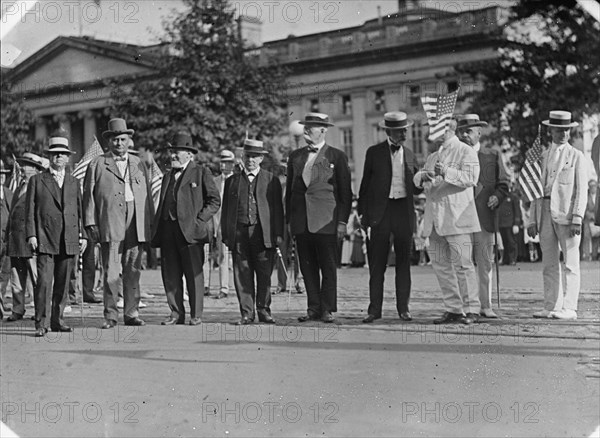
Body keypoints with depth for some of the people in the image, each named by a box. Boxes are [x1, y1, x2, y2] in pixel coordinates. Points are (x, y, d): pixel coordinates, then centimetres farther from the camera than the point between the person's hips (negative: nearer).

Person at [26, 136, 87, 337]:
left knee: (62, 283, 5)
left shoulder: (73, 182, 17)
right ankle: (40, 323, -9)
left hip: (69, 241, 3)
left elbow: (79, 211, 17)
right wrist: (31, 235, -5)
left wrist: (82, 235, 9)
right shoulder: (37, 180, 7)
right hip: (45, 239, -3)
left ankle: (57, 320, 15)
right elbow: (30, 210, 4)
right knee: (44, 281, -12)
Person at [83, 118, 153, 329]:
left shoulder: (139, 164, 18)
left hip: (136, 225, 3)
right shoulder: (97, 165, 8)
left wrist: (150, 223, 11)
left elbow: (147, 195, 17)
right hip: (110, 224, -3)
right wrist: (91, 223, -3)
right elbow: (89, 195, 5)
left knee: (133, 271, 4)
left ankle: (131, 313, 11)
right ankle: (110, 315, 1)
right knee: (111, 272, -5)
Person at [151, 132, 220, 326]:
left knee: (194, 274, -4)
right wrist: (156, 232, 11)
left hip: (190, 230, -5)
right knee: (170, 275, 4)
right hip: (167, 231, 6)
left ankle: (196, 315, 2)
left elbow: (215, 200, 1)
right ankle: (176, 313, 12)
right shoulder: (168, 176, 22)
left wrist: (199, 220, -9)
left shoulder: (201, 173, 4)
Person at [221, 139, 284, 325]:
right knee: (242, 275, 0)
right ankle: (246, 313, 6)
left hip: (263, 233, -1)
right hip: (239, 233, 1)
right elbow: (226, 210, 13)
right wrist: (226, 235, 5)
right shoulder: (232, 181, 14)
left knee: (264, 274, 0)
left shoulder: (271, 180, 10)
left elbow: (277, 209, 6)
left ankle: (264, 310, 11)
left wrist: (278, 234, -2)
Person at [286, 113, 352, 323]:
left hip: (326, 220, -4)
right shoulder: (295, 156, 15)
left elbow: (345, 192, 1)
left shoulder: (337, 156, 3)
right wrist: (288, 219, 11)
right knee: (307, 267, 5)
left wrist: (342, 222, -6)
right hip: (300, 221, 4)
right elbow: (289, 189, 17)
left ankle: (327, 309, 5)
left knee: (328, 267, -1)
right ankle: (314, 308, 11)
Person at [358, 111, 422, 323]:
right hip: (380, 211, -2)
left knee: (403, 262, 5)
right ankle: (375, 309, 5)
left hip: (404, 210, 2)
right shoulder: (374, 153, 4)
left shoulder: (409, 155, 12)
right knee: (377, 263, -1)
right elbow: (365, 184, 5)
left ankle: (403, 307, 12)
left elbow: (415, 188, 13)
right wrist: (362, 214, 0)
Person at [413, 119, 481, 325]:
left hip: (457, 216, -7)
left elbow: (470, 177, -13)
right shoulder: (433, 156, 23)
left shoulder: (466, 151, 0)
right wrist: (422, 176, -6)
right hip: (435, 218, 7)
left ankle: (471, 310, -1)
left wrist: (447, 173, -25)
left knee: (462, 264, -8)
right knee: (440, 264, 7)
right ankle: (453, 309, 14)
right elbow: (418, 179, 17)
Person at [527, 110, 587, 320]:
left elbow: (582, 189, -2)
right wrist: (532, 219, 7)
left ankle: (569, 308, -3)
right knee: (549, 264, 6)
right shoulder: (542, 157, 16)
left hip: (566, 213, -4)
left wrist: (577, 218, -12)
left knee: (570, 263, -4)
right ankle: (551, 306, 10)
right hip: (545, 213, 4)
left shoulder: (576, 156, 5)